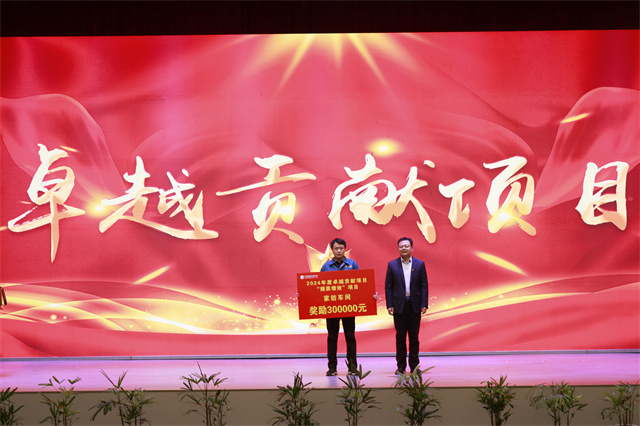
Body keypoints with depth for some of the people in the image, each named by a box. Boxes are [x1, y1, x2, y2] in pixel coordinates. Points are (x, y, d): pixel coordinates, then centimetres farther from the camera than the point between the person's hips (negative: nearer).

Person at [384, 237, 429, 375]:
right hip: (399, 305, 0)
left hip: (415, 306, 0)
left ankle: (414, 365, 13)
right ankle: (401, 366, 9)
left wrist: (424, 305, -4)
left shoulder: (420, 264, 4)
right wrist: (389, 305, -5)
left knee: (414, 337, 5)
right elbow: (388, 286, 3)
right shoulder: (392, 265, 4)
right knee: (400, 337, 3)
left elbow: (424, 286, 3)